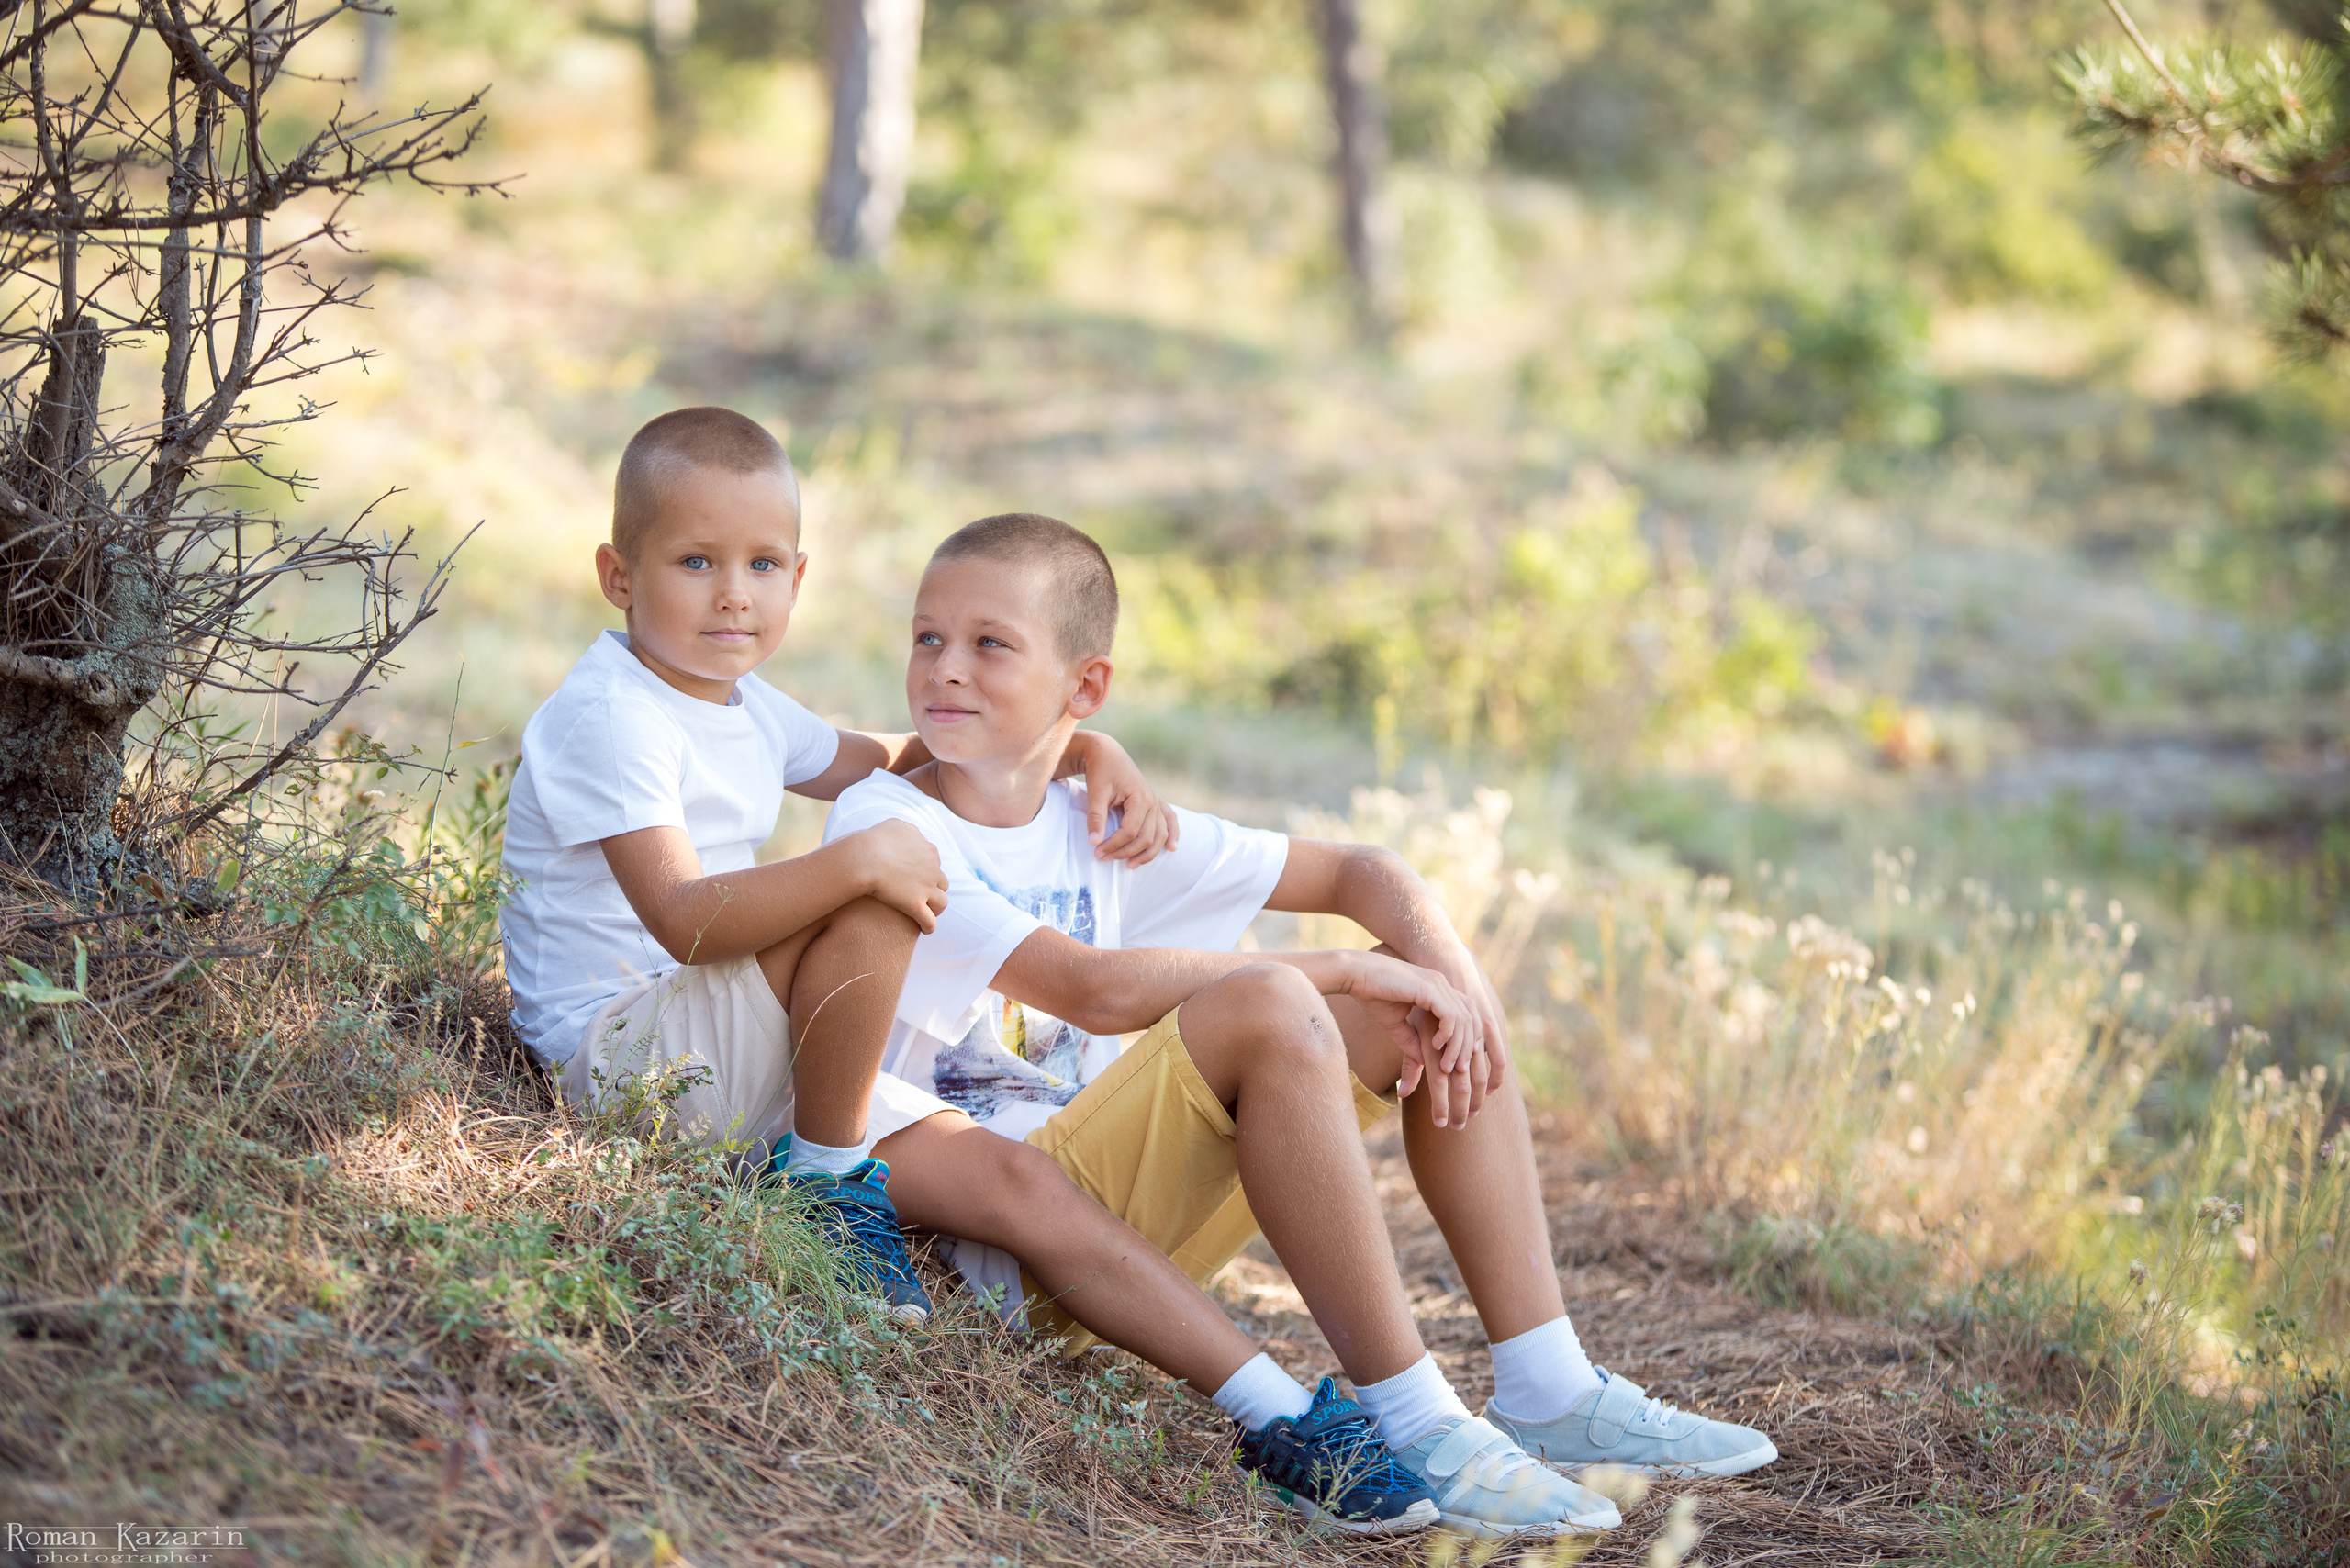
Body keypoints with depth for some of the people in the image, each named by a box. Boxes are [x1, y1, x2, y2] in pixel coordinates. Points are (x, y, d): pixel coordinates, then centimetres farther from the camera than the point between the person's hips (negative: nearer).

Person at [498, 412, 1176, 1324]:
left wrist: (1087, 750, 10)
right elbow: (683, 921, -28)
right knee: (874, 908, -27)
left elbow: (889, 763, 23)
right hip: (611, 1059, -9)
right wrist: (862, 860, -33)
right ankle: (828, 1177, -14)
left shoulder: (741, 704, 12)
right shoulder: (610, 717, -18)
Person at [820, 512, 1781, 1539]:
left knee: (1426, 1005, 1)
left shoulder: (1103, 832, 11)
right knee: (1269, 1006, -28)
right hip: (990, 1252, -7)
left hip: (1125, 1235, 8)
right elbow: (1093, 989, -22)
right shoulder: (883, 824, -10)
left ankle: (1544, 1389, -4)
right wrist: (1340, 974, -19)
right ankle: (1408, 1425, -27)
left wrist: (1445, 965, -8)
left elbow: (1359, 874, 14)